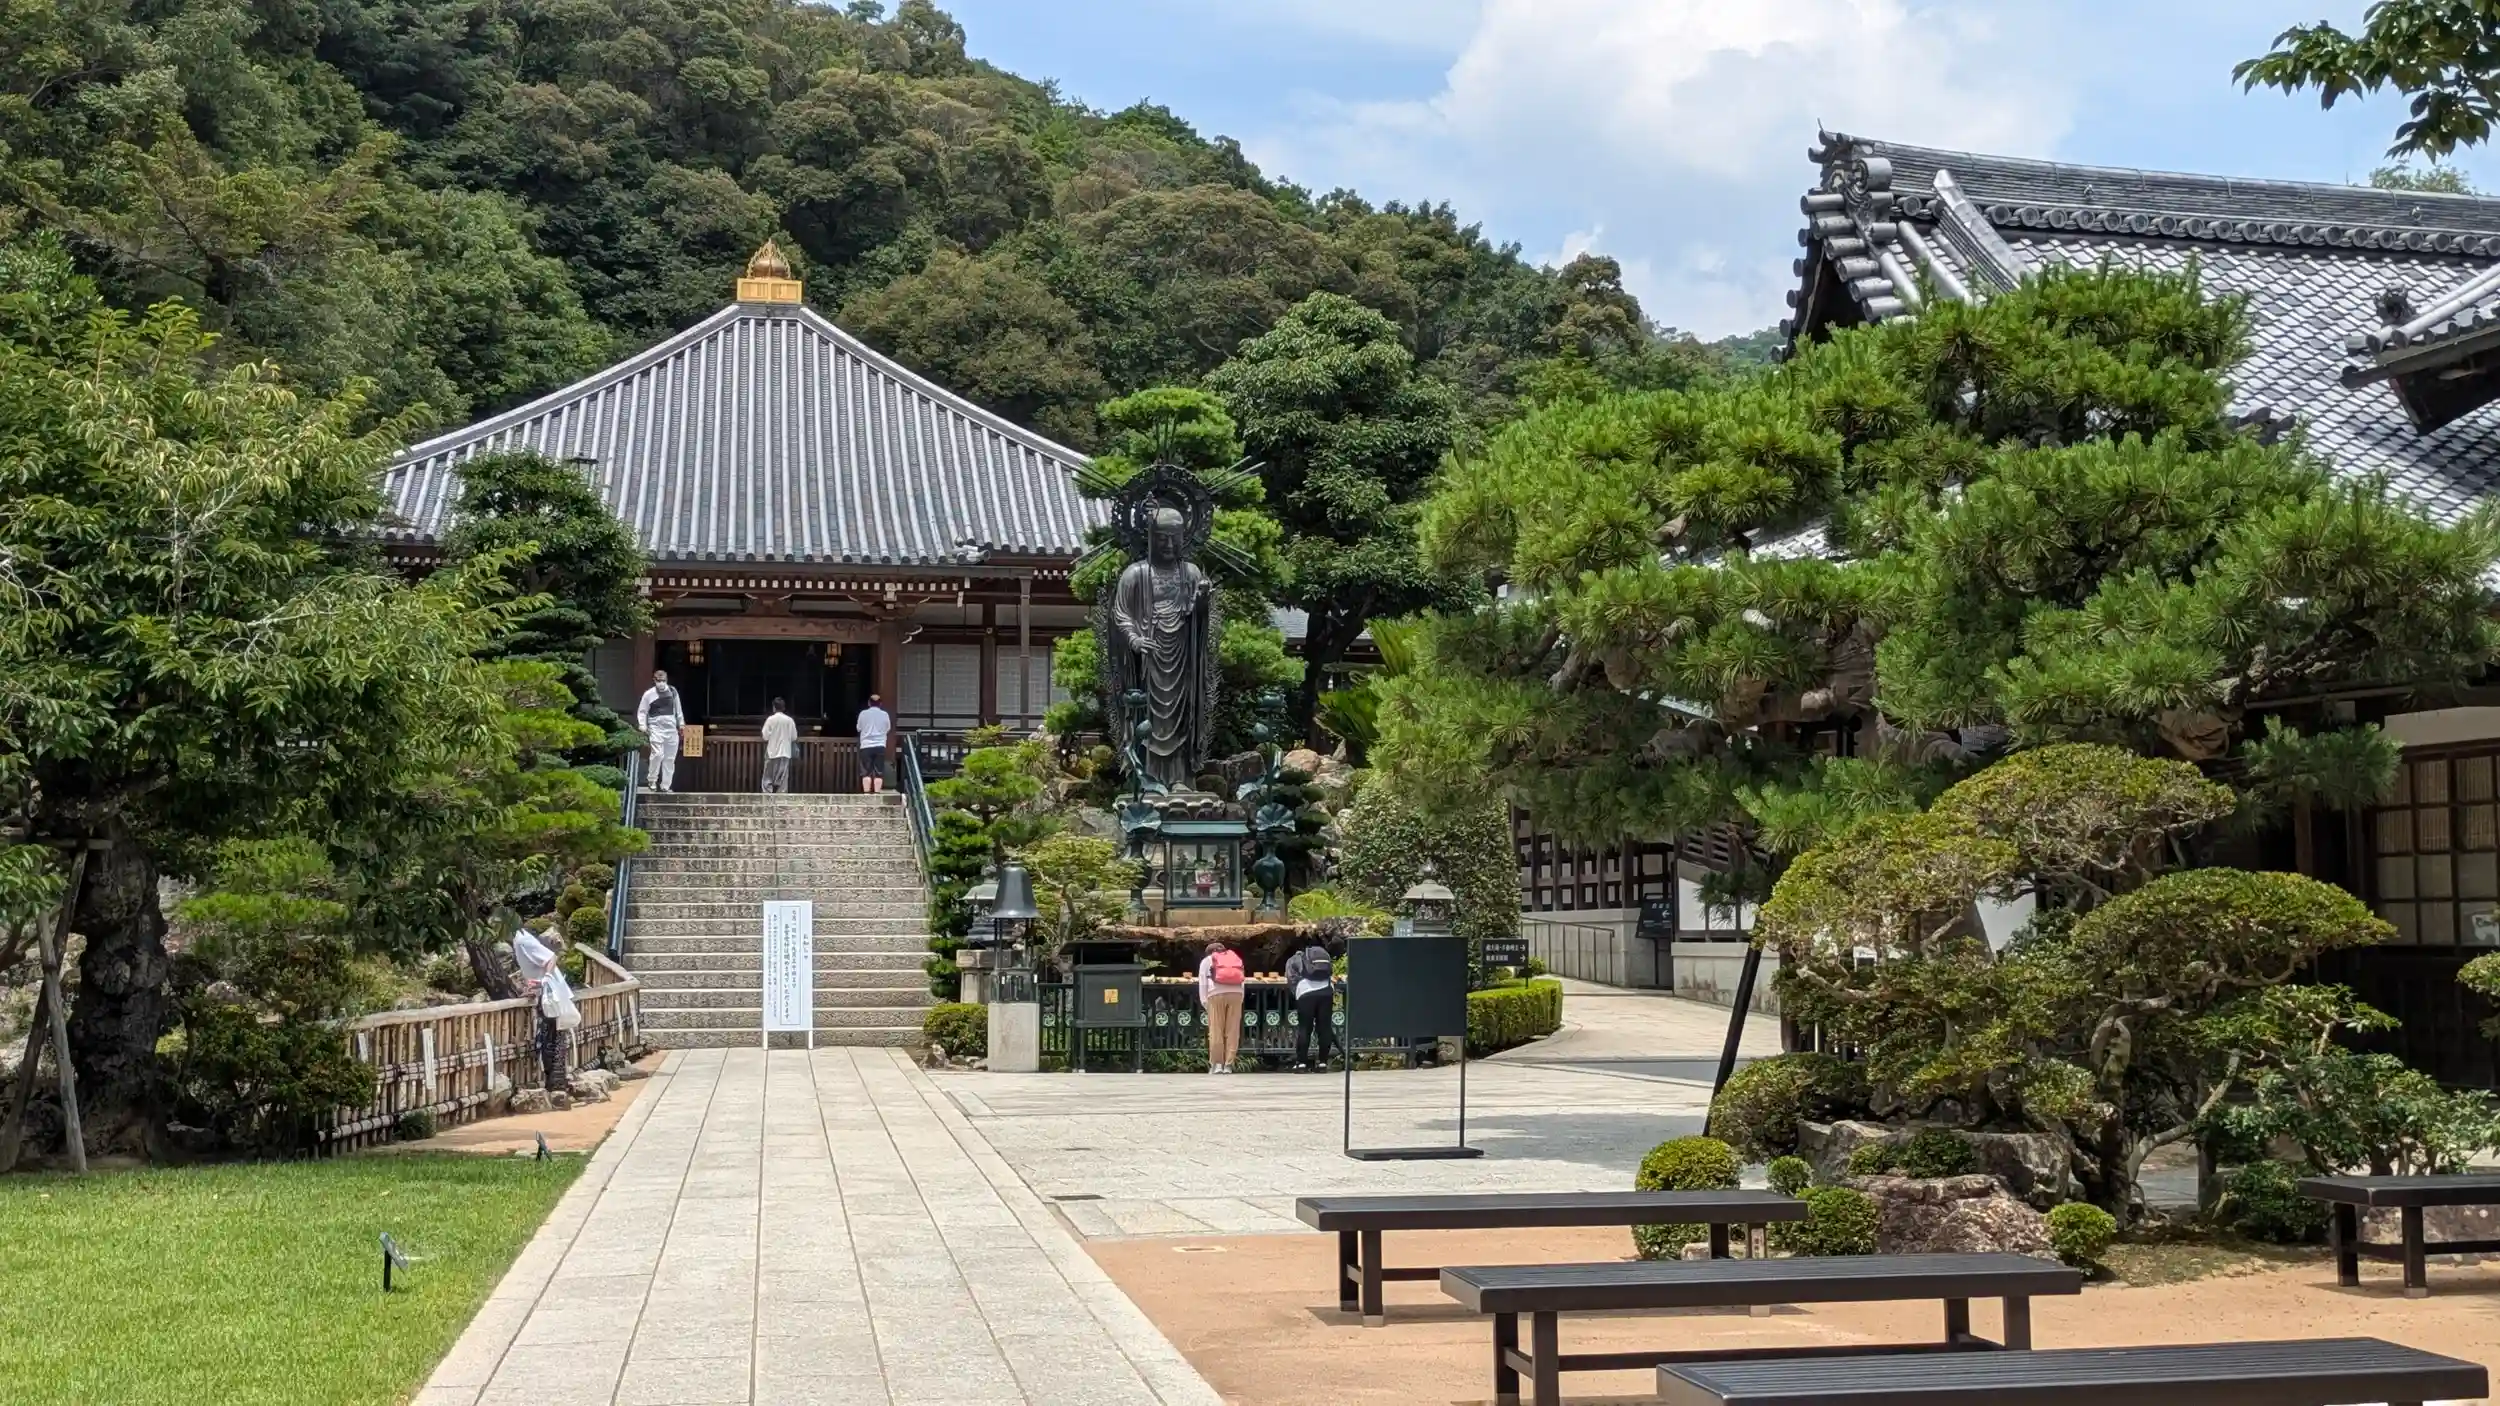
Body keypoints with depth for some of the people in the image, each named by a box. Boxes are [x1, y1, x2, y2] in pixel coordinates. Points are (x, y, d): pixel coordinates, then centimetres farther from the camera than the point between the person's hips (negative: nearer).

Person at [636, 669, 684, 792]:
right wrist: (643, 726, -10)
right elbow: (642, 711, 1)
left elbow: (678, 709, 16)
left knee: (670, 758, 5)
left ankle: (666, 785, 12)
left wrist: (681, 724, 14)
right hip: (656, 728, -4)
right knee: (658, 754, -19)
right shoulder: (649, 694, -2)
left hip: (671, 728, 4)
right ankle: (651, 780, -1)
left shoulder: (672, 691, 7)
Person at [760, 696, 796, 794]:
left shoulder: (771, 719, -8)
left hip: (772, 753, -3)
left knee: (768, 779, 4)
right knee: (783, 780, 5)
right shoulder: (790, 720, 1)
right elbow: (794, 738, 5)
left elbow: (765, 737, -8)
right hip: (785, 753, 3)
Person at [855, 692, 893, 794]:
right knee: (879, 772, 2)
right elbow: (888, 729, 13)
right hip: (880, 746, 0)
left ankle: (867, 794, -4)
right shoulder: (885, 714, 2)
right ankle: (876, 794, -3)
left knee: (866, 772, 1)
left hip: (866, 746, 0)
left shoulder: (863, 713, 0)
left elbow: (859, 728, 10)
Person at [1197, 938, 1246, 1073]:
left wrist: (1204, 1001, 8)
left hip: (1216, 994, -2)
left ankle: (1216, 1064, -4)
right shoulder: (1235, 957, 29)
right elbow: (1242, 980, 18)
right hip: (1236, 993, 2)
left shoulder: (1207, 960, 21)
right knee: (1233, 1031, 3)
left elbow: (1202, 982, 9)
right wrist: (1240, 1000, 14)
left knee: (1216, 1031, 0)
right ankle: (1228, 1065, 0)